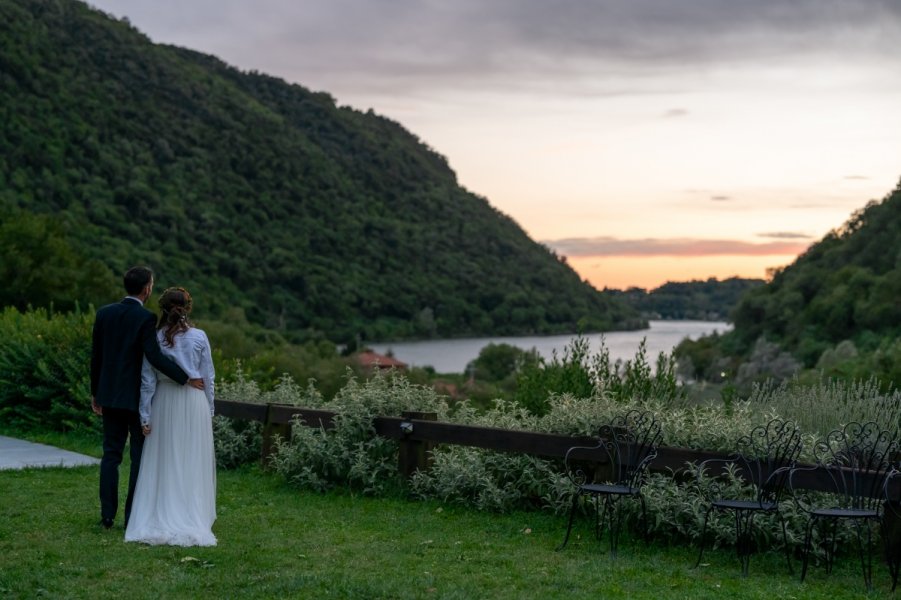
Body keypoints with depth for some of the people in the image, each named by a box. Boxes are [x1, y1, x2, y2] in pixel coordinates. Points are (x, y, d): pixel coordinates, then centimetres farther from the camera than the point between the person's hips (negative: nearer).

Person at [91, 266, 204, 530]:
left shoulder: (104, 313, 3)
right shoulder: (146, 318, -14)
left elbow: (96, 357, 7)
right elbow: (155, 357, -24)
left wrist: (95, 393, 16)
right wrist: (186, 379, -18)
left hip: (110, 394, 5)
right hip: (138, 396, -5)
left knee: (111, 454, 10)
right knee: (140, 457, 4)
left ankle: (107, 515, 10)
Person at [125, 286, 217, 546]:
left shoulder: (155, 338, -3)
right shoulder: (199, 337, -5)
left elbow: (147, 380, -1)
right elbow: (208, 377, 0)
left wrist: (145, 416, 3)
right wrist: (209, 411, 10)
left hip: (164, 403, 1)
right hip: (194, 402, -1)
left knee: (162, 464, 8)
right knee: (192, 464, 6)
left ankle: (160, 521, 9)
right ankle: (191, 521, 8)